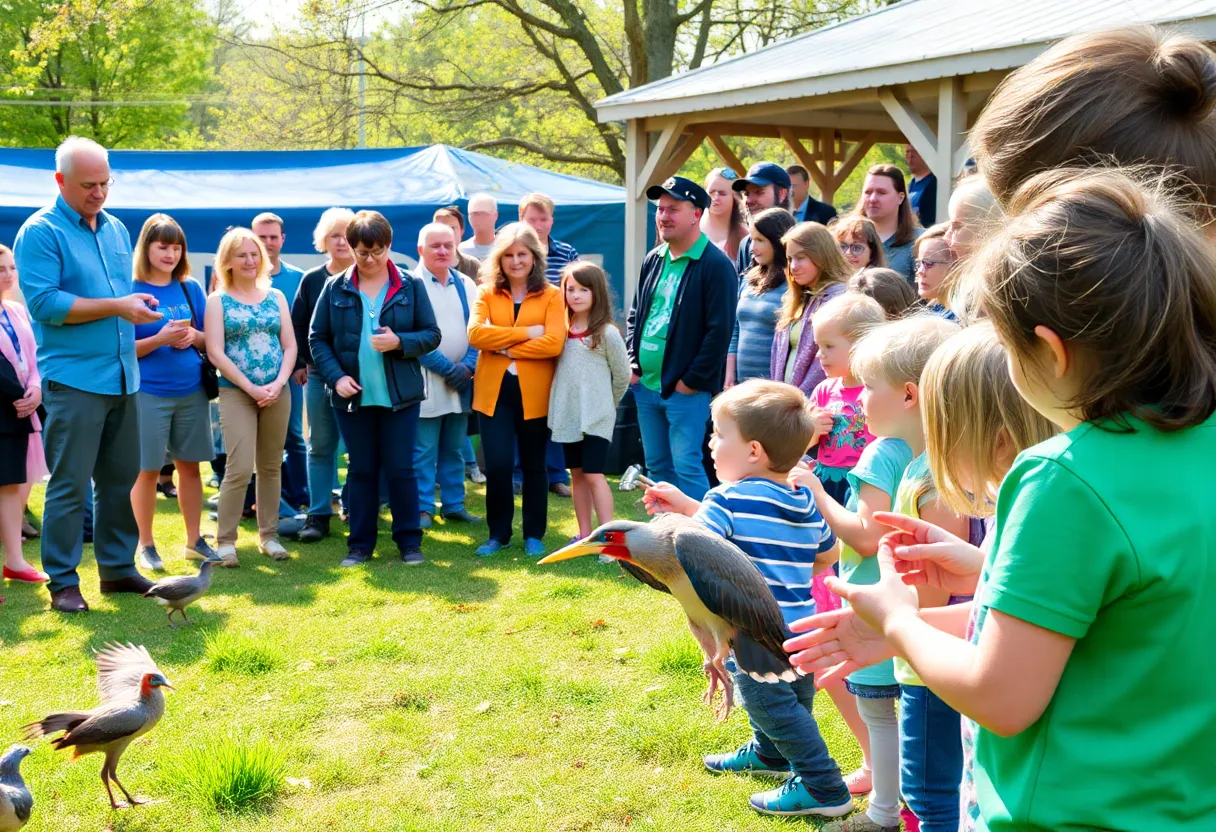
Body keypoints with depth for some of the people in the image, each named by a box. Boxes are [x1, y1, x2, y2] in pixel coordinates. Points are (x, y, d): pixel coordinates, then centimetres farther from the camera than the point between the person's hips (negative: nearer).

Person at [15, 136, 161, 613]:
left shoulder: (116, 229, 15)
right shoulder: (40, 232, -7)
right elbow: (43, 303, -16)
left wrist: (140, 306, 4)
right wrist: (116, 307, -18)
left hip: (122, 376, 7)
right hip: (73, 378, -7)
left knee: (121, 479, 12)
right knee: (70, 485, -3)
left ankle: (117, 568, 23)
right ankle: (62, 582, 5)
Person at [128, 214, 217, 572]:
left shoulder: (191, 288, 7)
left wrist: (194, 337, -10)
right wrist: (159, 339, -21)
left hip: (192, 390, 4)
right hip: (148, 392, -4)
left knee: (190, 465, 9)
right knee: (147, 469, 2)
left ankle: (194, 540, 20)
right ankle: (146, 545, 13)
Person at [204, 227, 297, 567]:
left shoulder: (275, 297, 11)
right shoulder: (218, 301, 1)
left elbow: (290, 346, 7)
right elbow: (215, 353, -7)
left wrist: (278, 383, -9)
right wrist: (251, 387, -13)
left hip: (277, 393, 4)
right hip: (236, 393, -4)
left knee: (270, 467, 9)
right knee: (239, 469, -11)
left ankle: (268, 535, 19)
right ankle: (225, 540, -1)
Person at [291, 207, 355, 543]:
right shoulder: (311, 280, 7)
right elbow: (298, 325, 9)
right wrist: (298, 363, 1)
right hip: (319, 375, 2)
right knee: (320, 446, 6)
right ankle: (318, 515, 11)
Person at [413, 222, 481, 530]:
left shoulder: (465, 285, 11)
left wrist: (468, 367, -7)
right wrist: (447, 368, -13)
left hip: (460, 381, 5)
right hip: (426, 382, -5)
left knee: (455, 449, 11)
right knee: (423, 451, -3)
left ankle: (454, 505, 19)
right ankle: (422, 508, 5)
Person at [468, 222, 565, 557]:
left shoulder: (551, 295, 0)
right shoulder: (487, 294, 5)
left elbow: (554, 342, -14)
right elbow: (475, 334, -12)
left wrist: (506, 347, -12)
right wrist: (527, 332, -15)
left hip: (534, 392, -1)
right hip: (493, 391, 1)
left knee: (533, 465, 10)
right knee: (497, 465, -2)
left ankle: (534, 535, 22)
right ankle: (498, 532, 15)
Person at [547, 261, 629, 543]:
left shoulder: (607, 333, -8)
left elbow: (623, 375, 0)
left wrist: (606, 403, 8)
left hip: (596, 417, -5)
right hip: (567, 414, 5)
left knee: (593, 474, -9)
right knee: (576, 474, 11)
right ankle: (584, 534, 19)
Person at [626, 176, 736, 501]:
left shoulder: (716, 265, -11)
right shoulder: (653, 260, 12)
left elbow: (720, 330, -16)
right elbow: (634, 315, 21)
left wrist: (692, 381, -16)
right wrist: (632, 363, 8)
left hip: (686, 390, -8)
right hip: (645, 386, 8)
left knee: (686, 468, -8)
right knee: (656, 466, 14)